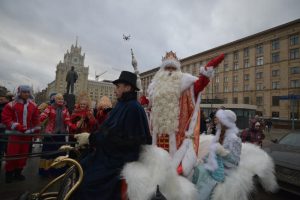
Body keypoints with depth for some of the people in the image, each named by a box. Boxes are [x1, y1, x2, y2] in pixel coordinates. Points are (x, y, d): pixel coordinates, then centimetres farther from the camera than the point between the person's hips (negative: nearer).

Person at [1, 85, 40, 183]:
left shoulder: (33, 105, 7)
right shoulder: (11, 105, -5)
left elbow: (36, 120, 11)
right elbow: (5, 118, -8)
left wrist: (36, 131, 8)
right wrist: (17, 127, -19)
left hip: (27, 134, 4)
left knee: (24, 153, 10)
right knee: (12, 153, 1)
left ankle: (18, 172, 26)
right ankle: (9, 173, 20)